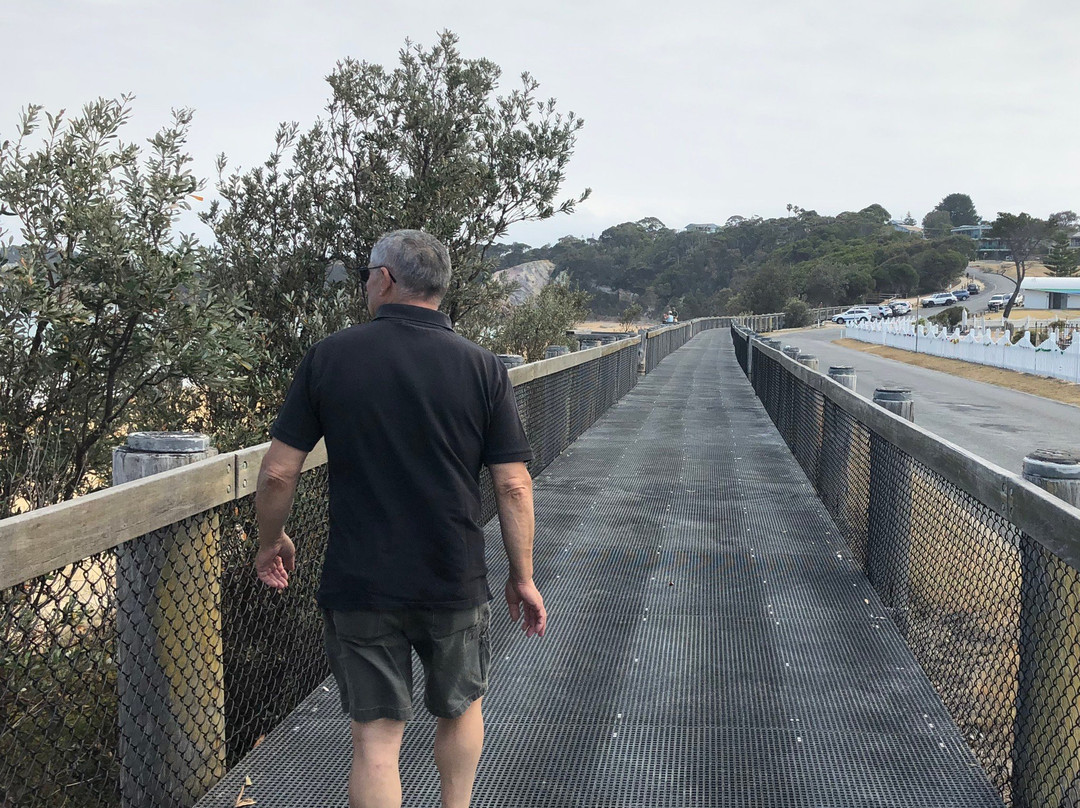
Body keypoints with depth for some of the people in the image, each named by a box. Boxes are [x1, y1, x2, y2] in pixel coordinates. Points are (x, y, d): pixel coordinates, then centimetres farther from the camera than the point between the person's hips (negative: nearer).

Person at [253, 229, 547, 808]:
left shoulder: (329, 357, -6)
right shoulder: (482, 368, -6)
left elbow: (278, 473, -5)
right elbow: (513, 485, -7)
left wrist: (271, 541, 12)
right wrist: (522, 576, 4)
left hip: (359, 586, -1)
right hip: (456, 585, 1)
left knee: (375, 737, 7)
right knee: (461, 707, 24)